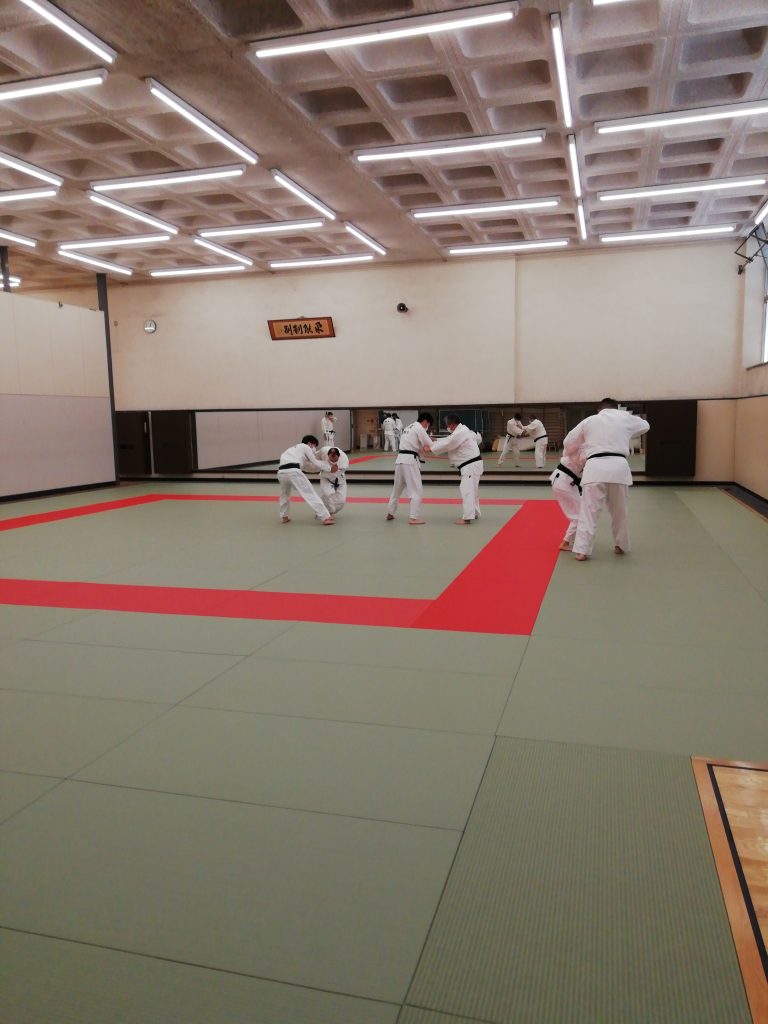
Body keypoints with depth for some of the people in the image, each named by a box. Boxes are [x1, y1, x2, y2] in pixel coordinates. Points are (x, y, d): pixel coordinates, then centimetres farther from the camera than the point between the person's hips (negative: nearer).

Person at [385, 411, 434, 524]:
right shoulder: (419, 428, -7)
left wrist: (422, 448, 3)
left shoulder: (409, 427, 21)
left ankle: (390, 513, 29)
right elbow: (431, 446, -7)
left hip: (400, 459, 9)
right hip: (410, 461, -9)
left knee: (397, 488, 20)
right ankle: (413, 518, -9)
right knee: (416, 490, -6)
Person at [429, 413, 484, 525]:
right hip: (473, 464, 11)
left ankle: (467, 517, -11)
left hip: (471, 465, -11)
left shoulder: (459, 433, -19)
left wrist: (429, 448, -9)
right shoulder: (462, 430, 14)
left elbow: (446, 444, -17)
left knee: (466, 490, -10)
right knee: (472, 489, 20)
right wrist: (434, 440, 7)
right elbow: (448, 440, 17)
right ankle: (474, 513, 32)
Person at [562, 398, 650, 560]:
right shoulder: (625, 418, 17)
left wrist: (568, 455, 45)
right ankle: (620, 545, 31)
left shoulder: (589, 421, 16)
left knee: (589, 511, 1)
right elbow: (645, 425, 37)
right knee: (619, 511, 18)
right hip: (618, 467, 1)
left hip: (595, 468, -1)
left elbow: (568, 443, 24)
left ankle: (581, 550, -4)